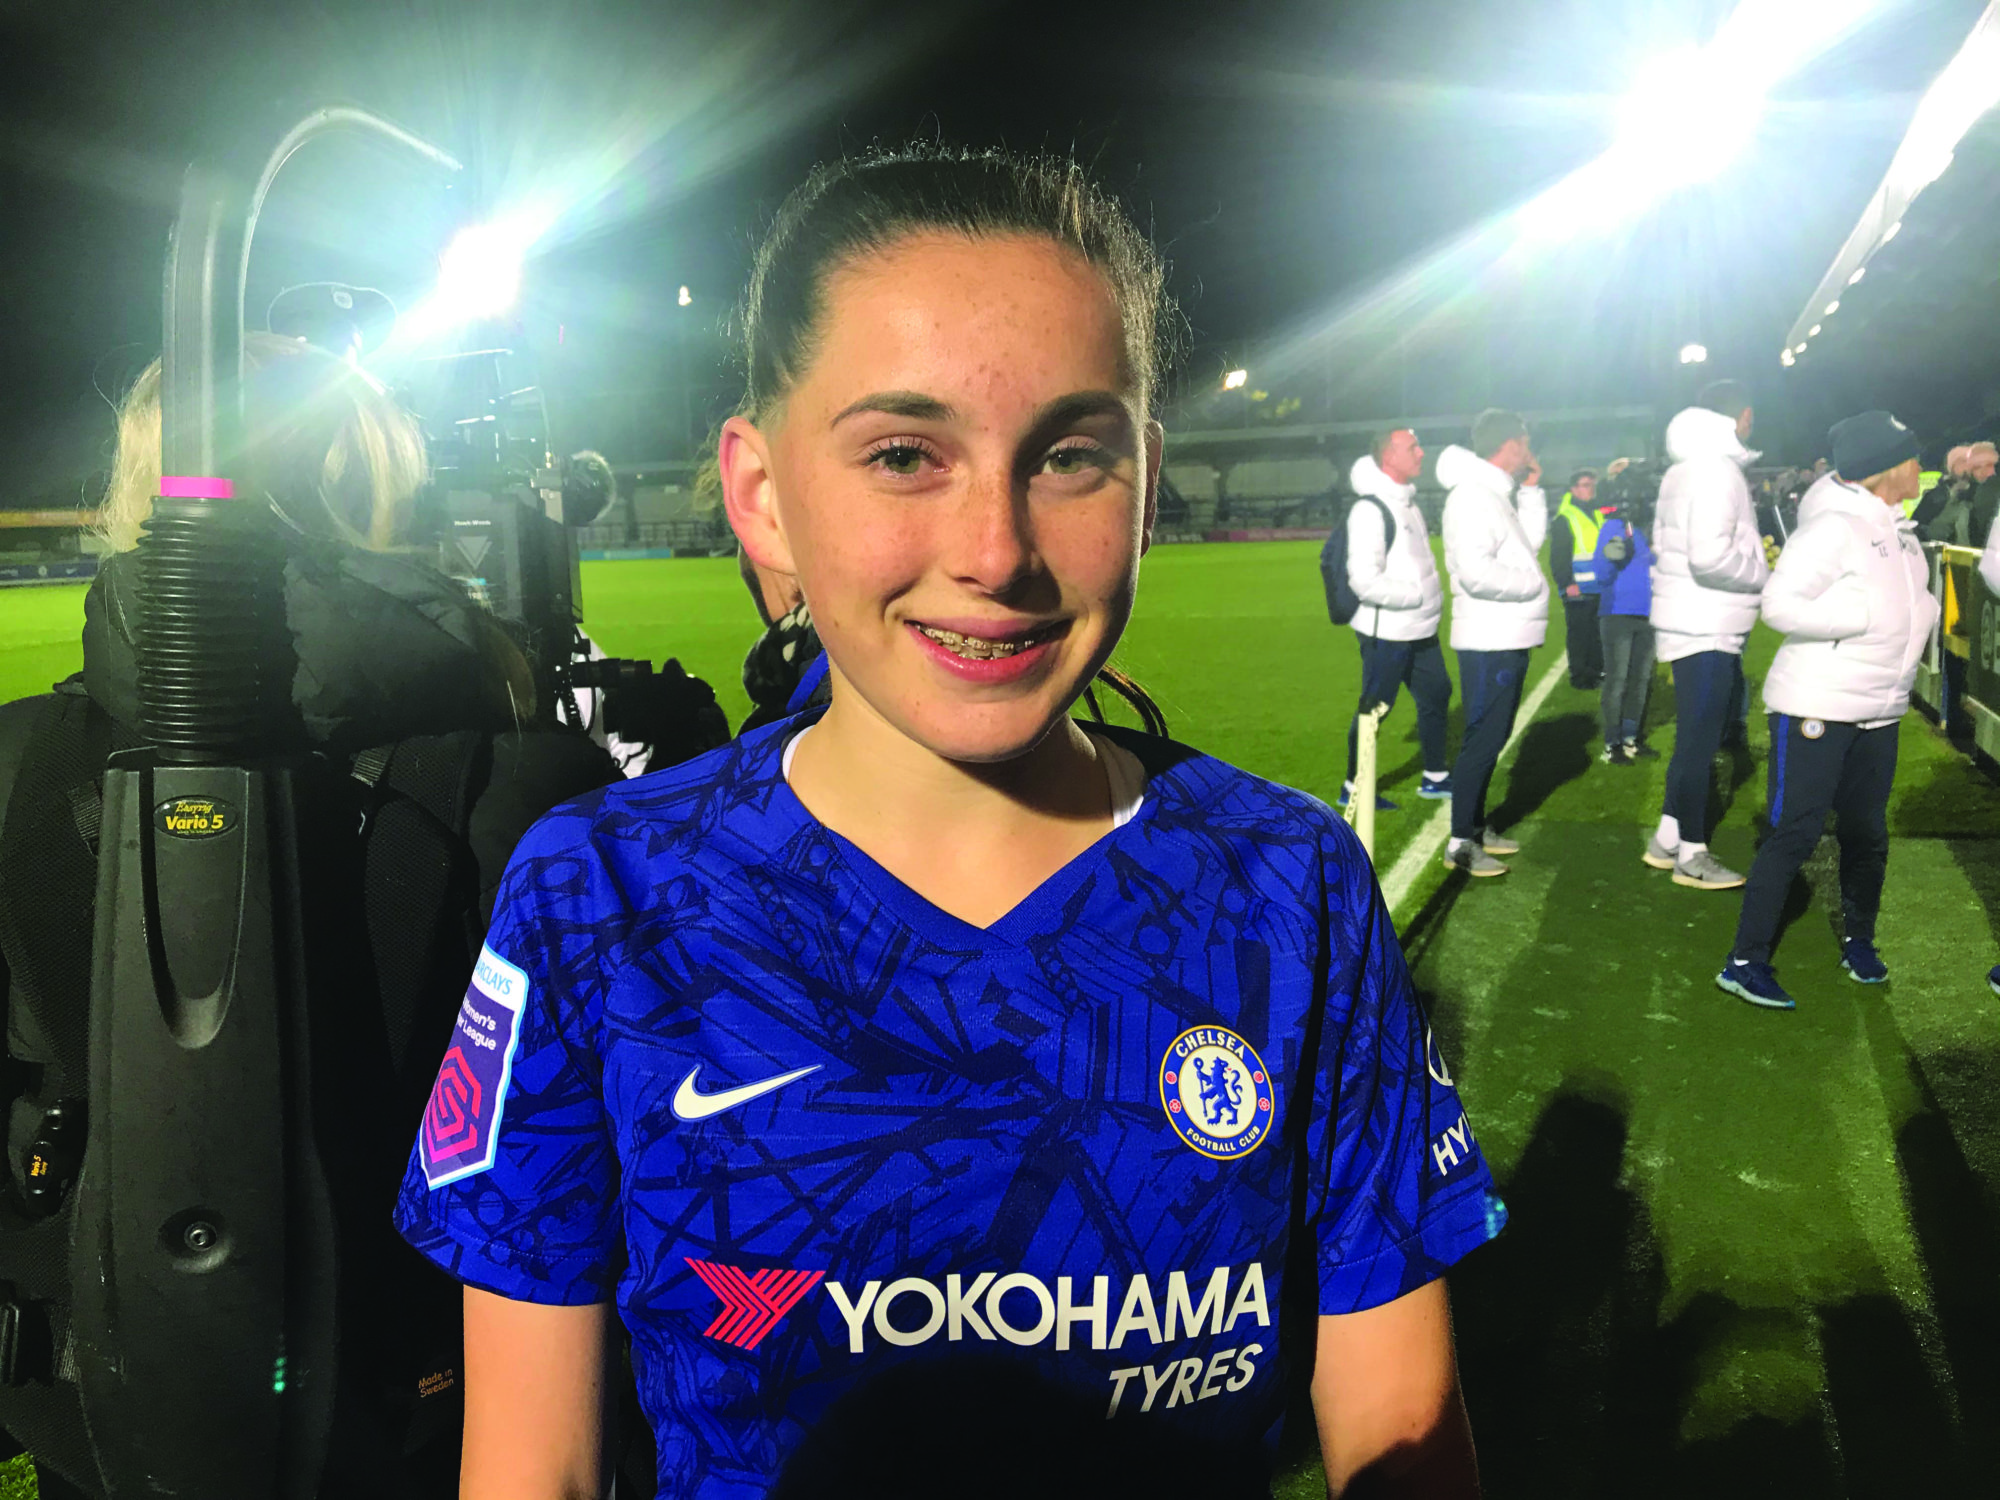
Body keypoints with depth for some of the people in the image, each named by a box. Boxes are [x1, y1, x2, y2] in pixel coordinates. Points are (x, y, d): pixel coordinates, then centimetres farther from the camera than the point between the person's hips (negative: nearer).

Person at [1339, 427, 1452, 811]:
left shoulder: (1407, 501, 12)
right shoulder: (1370, 510, -19)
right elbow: (1364, 581, -26)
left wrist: (1432, 597, 13)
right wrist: (1419, 595, -18)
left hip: (1419, 630, 10)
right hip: (1386, 633, -10)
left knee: (1437, 694, 17)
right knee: (1375, 707, 0)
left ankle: (1435, 777, 32)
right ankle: (1353, 787, 14)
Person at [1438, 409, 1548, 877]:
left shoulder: (1497, 495, 15)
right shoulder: (1471, 497, -17)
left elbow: (1531, 541, 21)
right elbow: (1475, 571, -27)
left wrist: (1531, 491, 13)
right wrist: (1532, 583, -14)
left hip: (1508, 641, 10)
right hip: (1489, 643, -10)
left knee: (1493, 738, 16)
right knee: (1483, 740, -7)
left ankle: (1476, 826, 26)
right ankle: (1460, 843, -1)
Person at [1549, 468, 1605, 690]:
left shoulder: (1601, 513, 16)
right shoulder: (1564, 518, -4)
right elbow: (1558, 557, -8)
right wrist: (1566, 583, -16)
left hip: (1601, 588, 6)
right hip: (1578, 589, -6)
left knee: (1599, 632, 10)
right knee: (1579, 633, -2)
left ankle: (1597, 671, 21)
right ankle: (1579, 676, 4)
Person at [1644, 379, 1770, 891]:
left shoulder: (1684, 469, 14)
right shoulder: (1718, 470, -16)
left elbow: (1663, 543, 20)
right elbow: (1710, 557, -25)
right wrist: (1764, 571, -10)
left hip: (1694, 624, 10)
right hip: (1707, 632, -10)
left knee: (1700, 736, 17)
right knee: (1700, 741, -2)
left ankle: (1668, 837, 23)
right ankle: (1691, 856, 7)